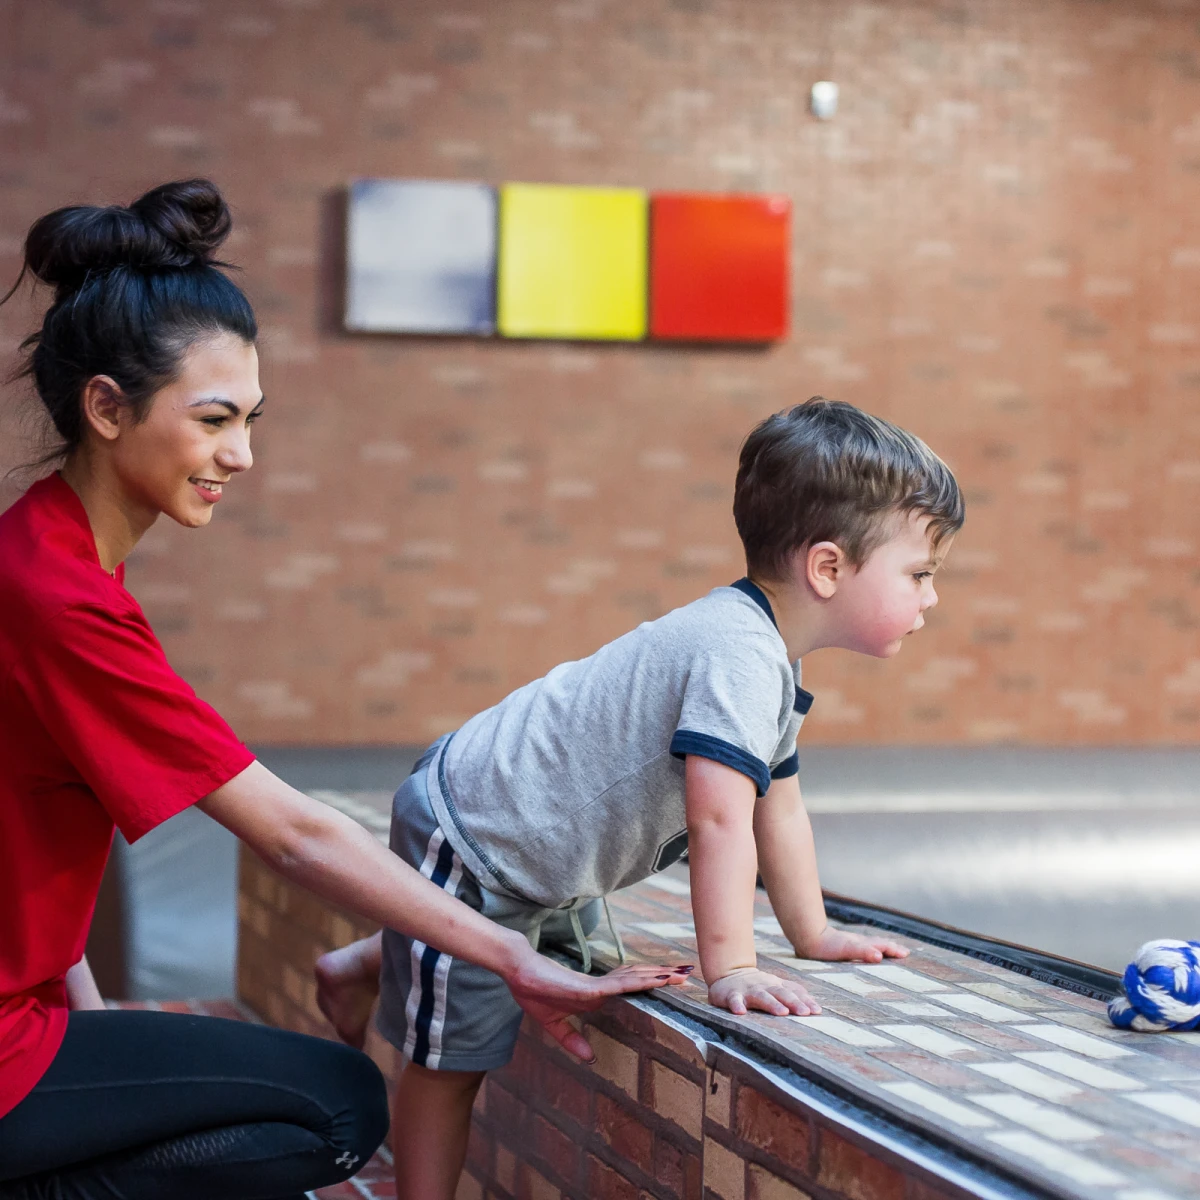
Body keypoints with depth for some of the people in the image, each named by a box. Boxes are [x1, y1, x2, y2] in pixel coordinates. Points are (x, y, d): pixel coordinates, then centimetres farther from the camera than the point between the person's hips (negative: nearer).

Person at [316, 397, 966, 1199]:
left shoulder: (771, 657, 3)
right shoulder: (739, 655, -31)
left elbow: (780, 809, 11)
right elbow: (719, 820, -37)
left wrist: (814, 936, 12)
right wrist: (730, 969, -36)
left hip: (538, 857, 10)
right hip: (467, 844, -10)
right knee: (453, 1055, -2)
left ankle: (366, 968, 44)